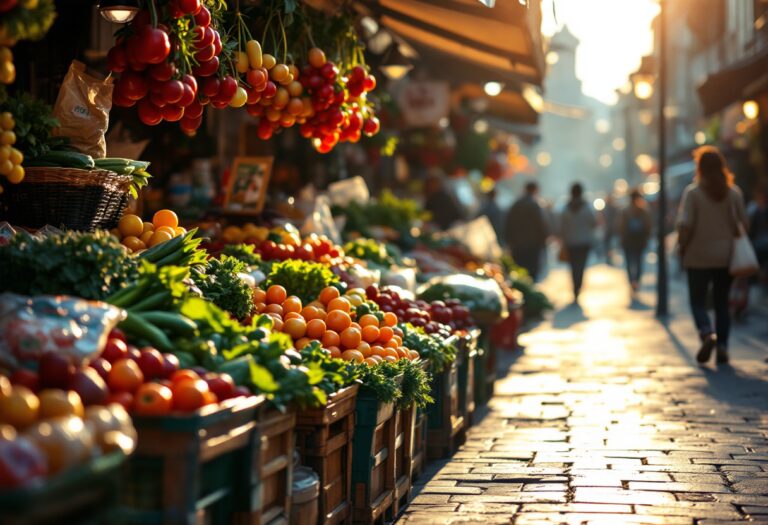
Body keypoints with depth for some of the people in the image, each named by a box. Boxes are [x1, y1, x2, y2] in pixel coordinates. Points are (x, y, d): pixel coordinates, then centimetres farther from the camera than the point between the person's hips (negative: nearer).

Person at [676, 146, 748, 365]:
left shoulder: (692, 192, -10)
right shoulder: (734, 192, 0)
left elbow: (684, 224, -16)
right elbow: (742, 223, 2)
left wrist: (683, 247, -2)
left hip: (699, 257, -3)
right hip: (727, 256, 3)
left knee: (698, 301, 7)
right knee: (722, 303, 13)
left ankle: (707, 334, -18)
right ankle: (722, 347, 8)